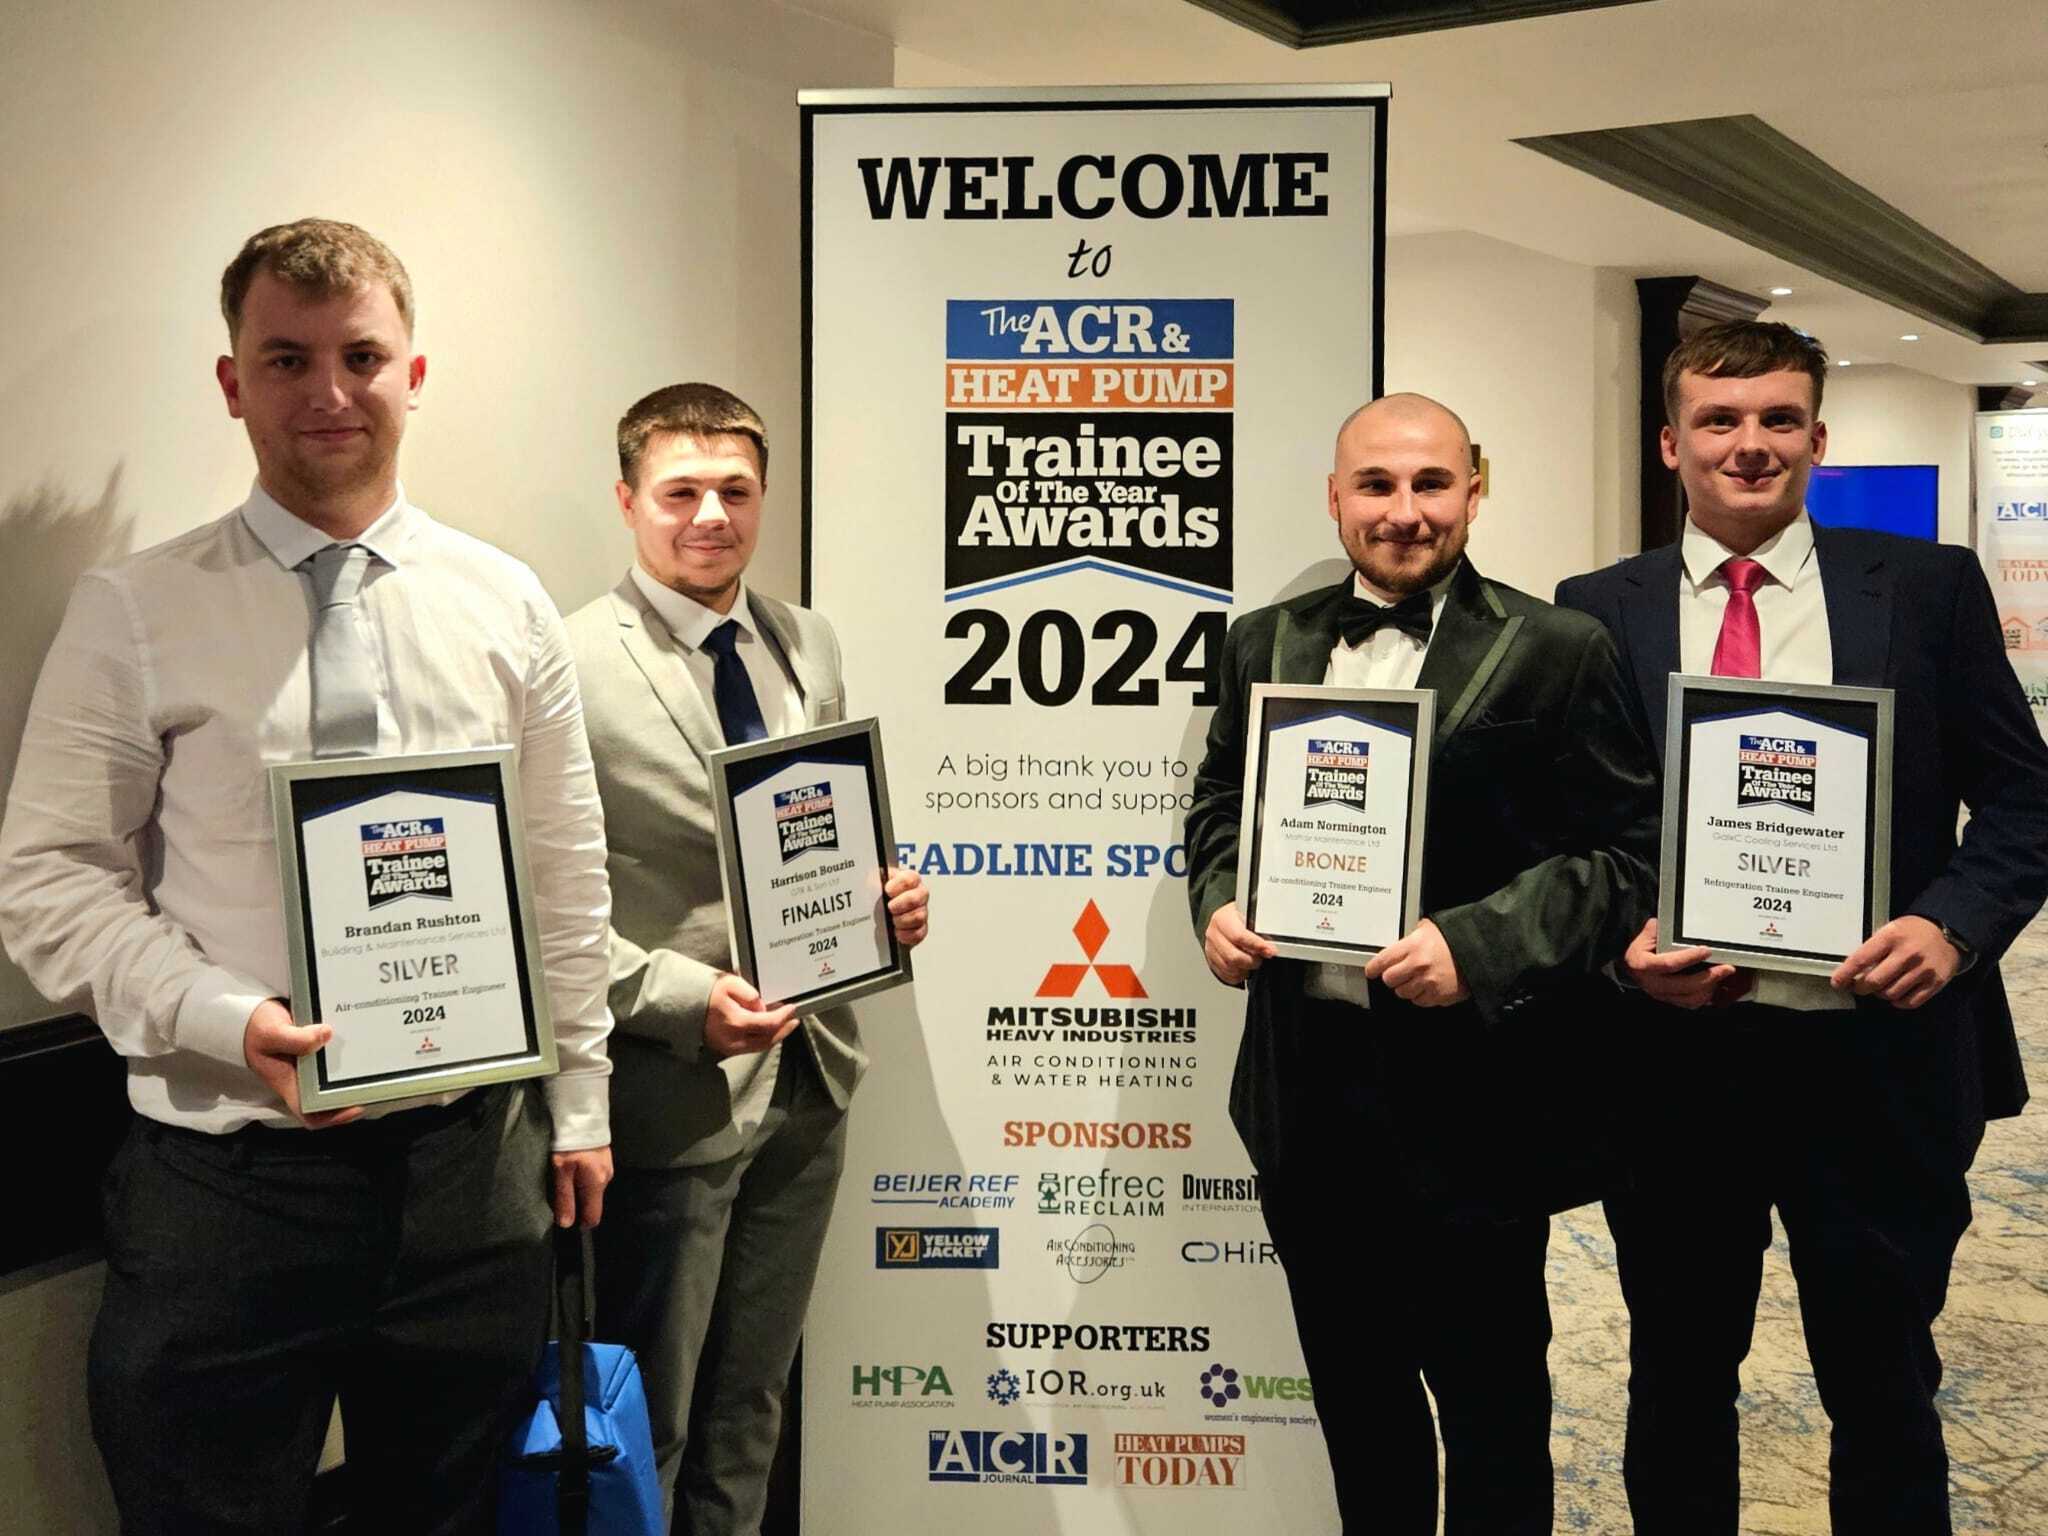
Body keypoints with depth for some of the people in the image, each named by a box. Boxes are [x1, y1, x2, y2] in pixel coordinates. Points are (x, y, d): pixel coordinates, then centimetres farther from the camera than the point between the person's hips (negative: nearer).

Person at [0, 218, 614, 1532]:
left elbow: (568, 871, 8)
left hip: (470, 1159, 3)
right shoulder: (137, 612, -4)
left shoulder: (505, 605, 4)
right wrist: (226, 1021, -18)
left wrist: (579, 1103, 9)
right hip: (227, 1173, -2)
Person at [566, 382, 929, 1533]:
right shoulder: (574, 666, -14)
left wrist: (887, 894, -3)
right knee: (646, 1423, 11)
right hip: (673, 1092, -6)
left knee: (752, 1404, 22)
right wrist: (681, 999, -22)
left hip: (808, 1076, 6)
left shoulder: (810, 647, 7)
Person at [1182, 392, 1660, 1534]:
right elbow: (1220, 806, 16)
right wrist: (1222, 904, -5)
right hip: (1306, 1085, 5)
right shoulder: (1267, 643, 8)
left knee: (1492, 1406, 11)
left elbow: (1625, 855, -9)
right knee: (1351, 1390, 20)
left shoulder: (1558, 653, -6)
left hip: (1471, 1092, -4)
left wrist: (1473, 948, -22)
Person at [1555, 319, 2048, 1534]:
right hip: (1673, 1059, 1)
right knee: (1679, 1388, 17)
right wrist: (1622, 943, -14)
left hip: (1879, 1059, 0)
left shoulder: (1929, 589, 1)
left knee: (1884, 1392, 15)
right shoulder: (1599, 611, 2)